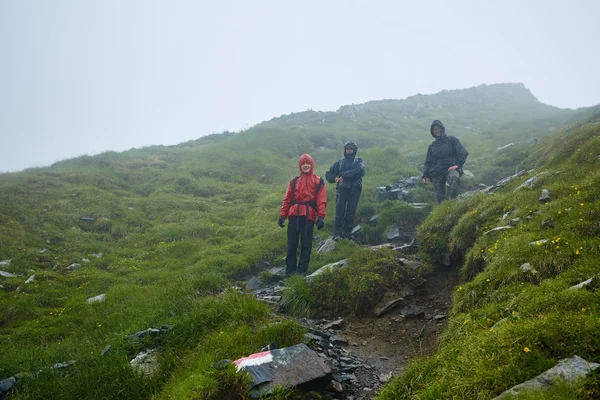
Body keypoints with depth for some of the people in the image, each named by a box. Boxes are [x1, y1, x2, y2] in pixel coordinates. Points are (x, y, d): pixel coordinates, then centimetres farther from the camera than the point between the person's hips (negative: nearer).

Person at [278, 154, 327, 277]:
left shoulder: (318, 181, 8)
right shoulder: (294, 181, 16)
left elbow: (322, 201, 0)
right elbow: (287, 199, 12)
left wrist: (321, 217, -11)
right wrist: (282, 215, 4)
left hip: (309, 215, -2)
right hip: (294, 214, 2)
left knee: (306, 244, 0)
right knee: (292, 243, 4)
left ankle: (302, 270, 6)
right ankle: (289, 269, 12)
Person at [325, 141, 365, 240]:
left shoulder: (359, 161, 17)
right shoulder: (339, 163, 21)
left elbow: (360, 171, -6)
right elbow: (328, 174, 18)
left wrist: (343, 175, -10)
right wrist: (335, 178, -4)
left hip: (354, 189, 0)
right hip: (342, 188, 0)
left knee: (351, 213, -4)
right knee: (340, 211, -11)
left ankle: (347, 235, 0)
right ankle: (337, 234, -11)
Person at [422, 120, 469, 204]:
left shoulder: (451, 140, 16)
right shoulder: (432, 146, 26)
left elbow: (463, 153, 6)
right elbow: (428, 163, 26)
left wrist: (457, 164, -11)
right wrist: (425, 176, 11)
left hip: (451, 168, -3)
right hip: (436, 173, 3)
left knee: (454, 177, -39)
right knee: (440, 197, -8)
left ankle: (450, 200, -43)